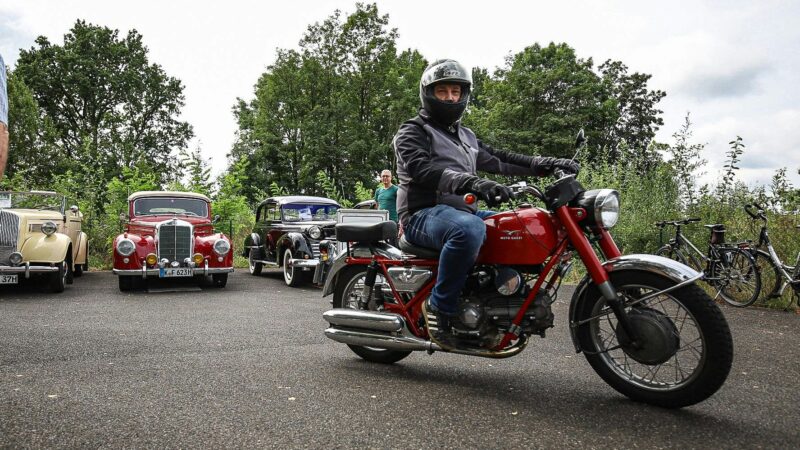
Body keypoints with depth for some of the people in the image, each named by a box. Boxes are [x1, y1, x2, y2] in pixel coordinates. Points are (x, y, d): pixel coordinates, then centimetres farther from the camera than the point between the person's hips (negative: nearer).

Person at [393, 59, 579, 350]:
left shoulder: (466, 136, 26)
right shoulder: (412, 132, -2)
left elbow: (498, 160, 25)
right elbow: (422, 168, -21)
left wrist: (545, 165, 12)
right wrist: (472, 182, -38)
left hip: (462, 210, 8)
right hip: (424, 214, -8)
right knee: (469, 229, -40)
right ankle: (440, 307, -25)